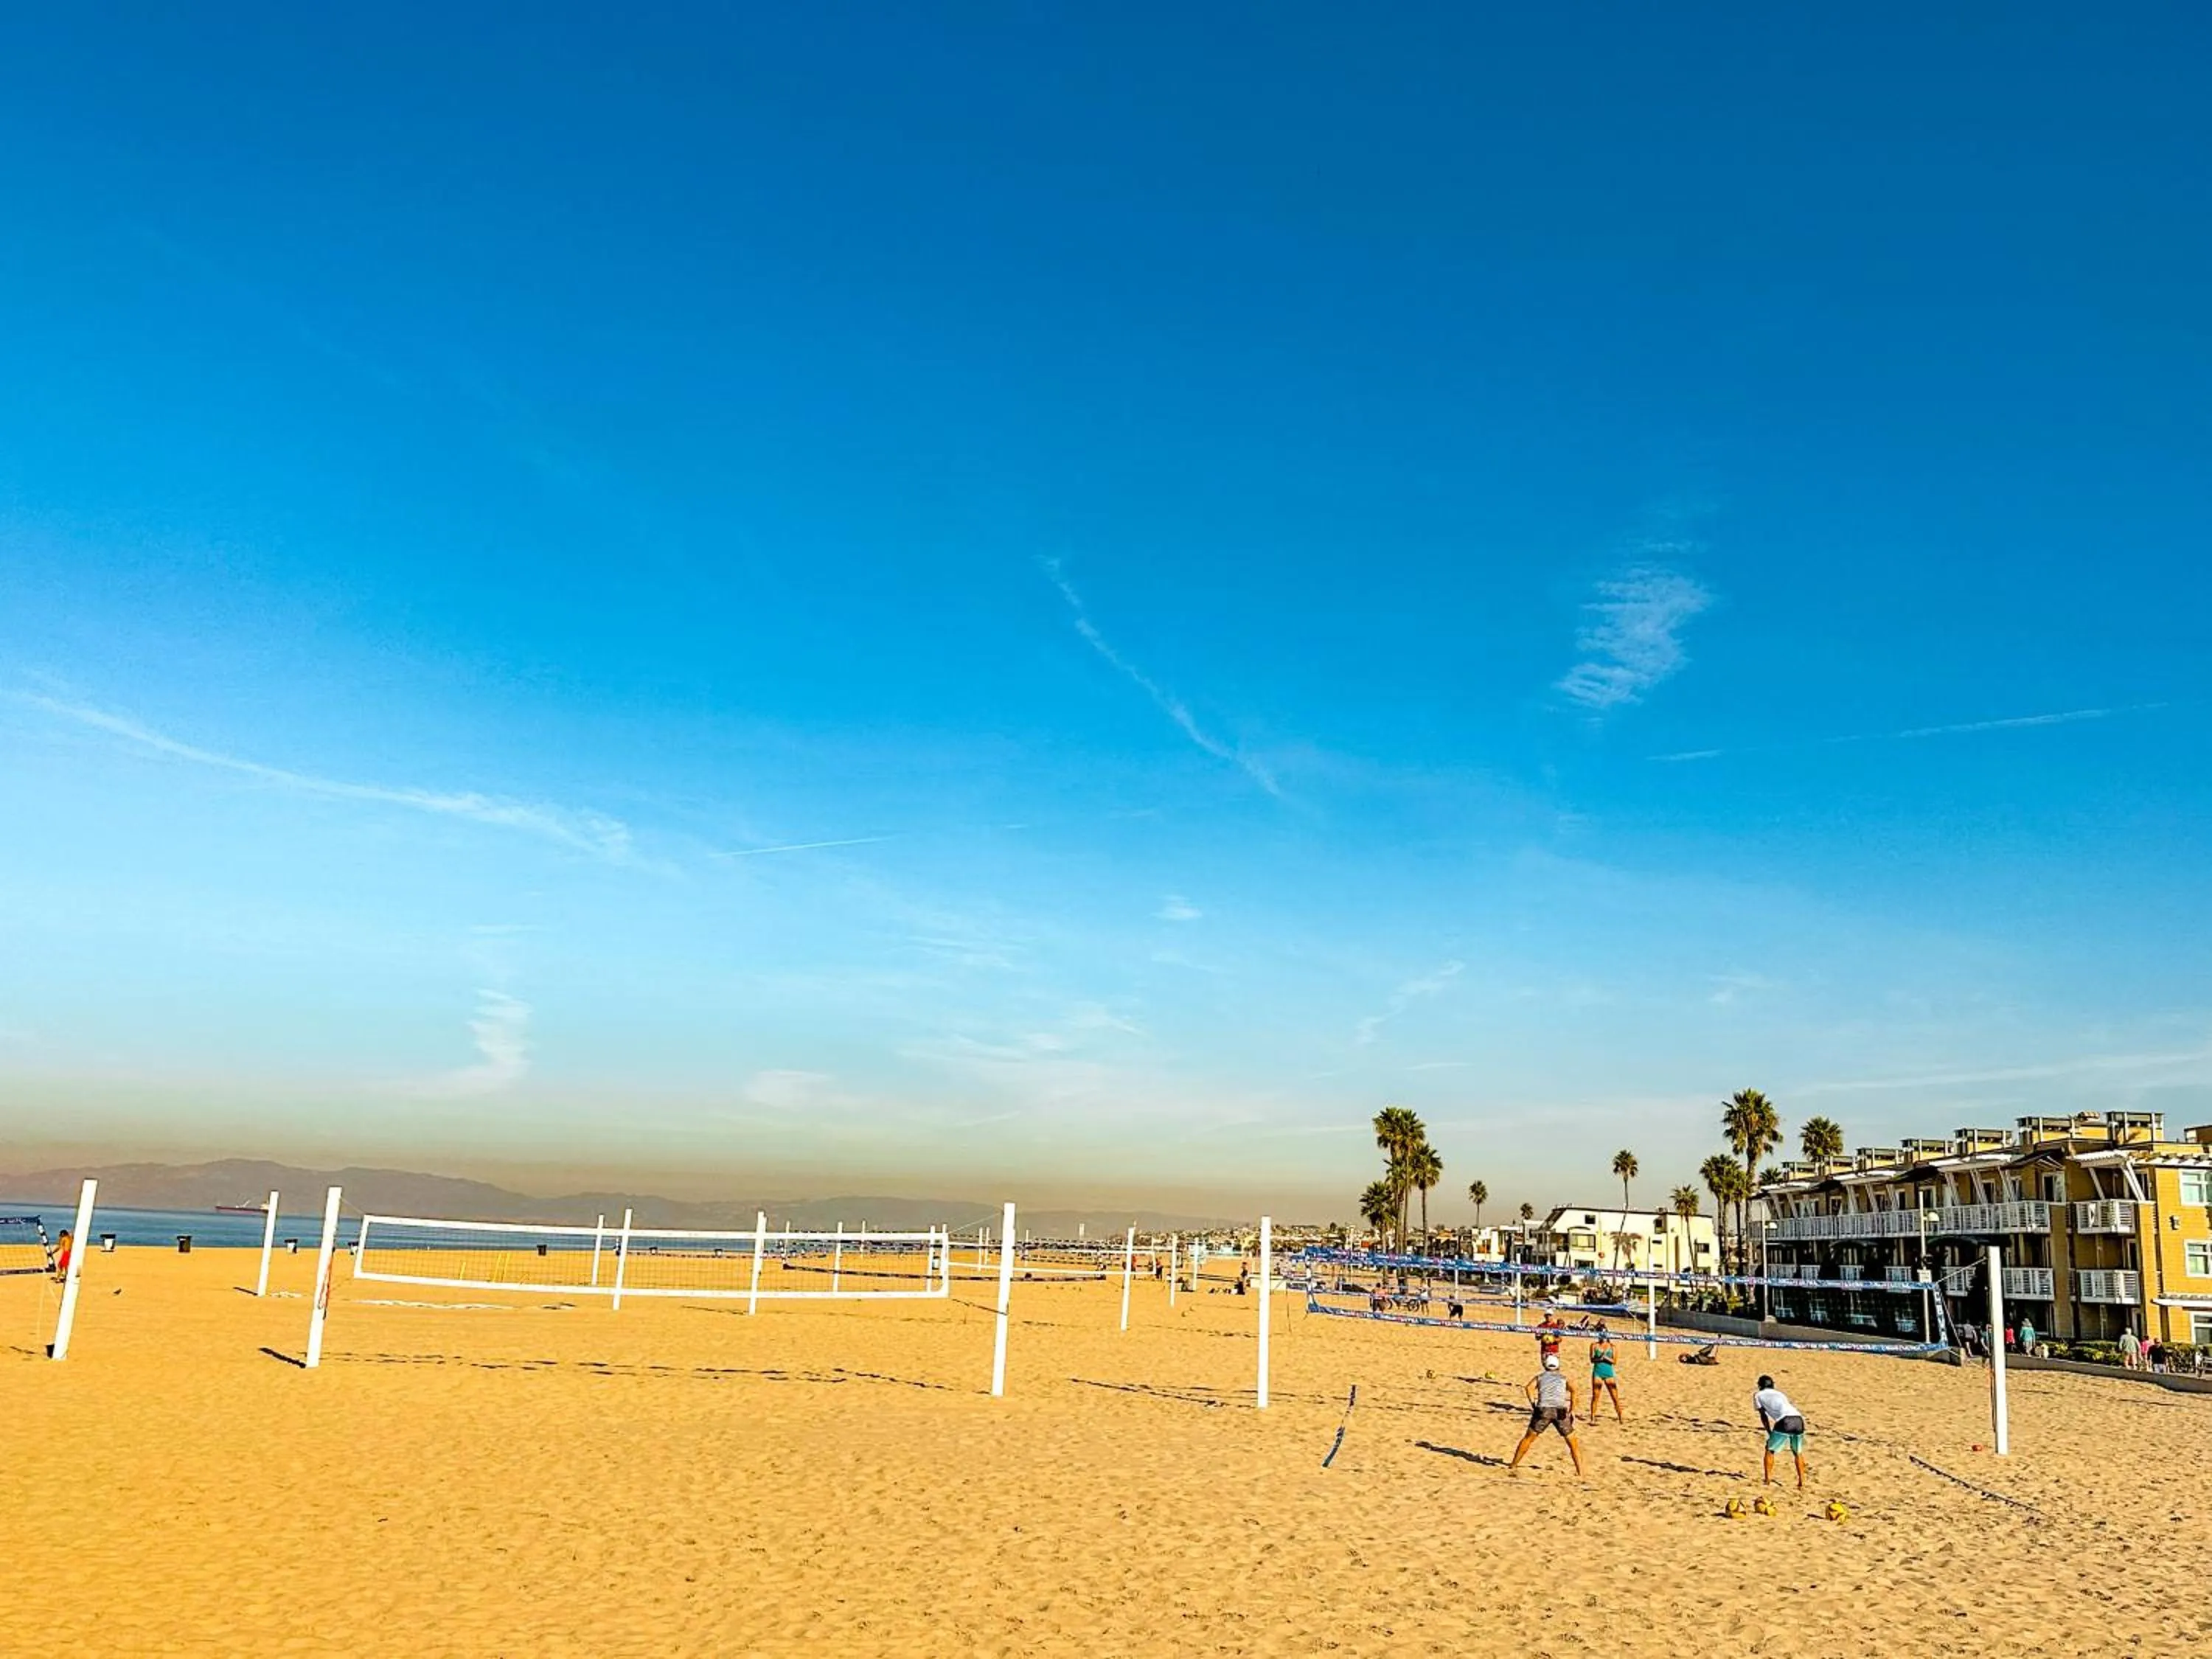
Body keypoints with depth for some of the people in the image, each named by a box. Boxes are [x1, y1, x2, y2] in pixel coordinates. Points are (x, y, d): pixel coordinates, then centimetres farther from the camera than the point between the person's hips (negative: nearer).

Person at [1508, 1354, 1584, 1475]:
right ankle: (1580, 1471, 8)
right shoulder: (1564, 1376, 23)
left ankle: (1513, 1466, 14)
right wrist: (1572, 1410, 5)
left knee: (1528, 1438, 12)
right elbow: (1573, 1389, 3)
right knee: (1572, 1442, 14)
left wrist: (1533, 1405, 9)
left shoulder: (1540, 1376, 24)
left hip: (1543, 1409, 0)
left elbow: (1530, 1387, 5)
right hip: (1561, 1411, 0)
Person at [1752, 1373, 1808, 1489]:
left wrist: (1770, 1434, 20)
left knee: (1770, 1450, 12)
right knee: (1798, 1453, 24)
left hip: (1784, 1421, -5)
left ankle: (1767, 1480, 11)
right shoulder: (1780, 1394, 35)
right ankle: (1801, 1483, 24)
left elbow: (1764, 1416, 17)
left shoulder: (1758, 1395, 22)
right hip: (1799, 1419, 5)